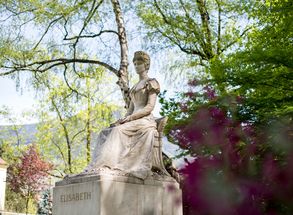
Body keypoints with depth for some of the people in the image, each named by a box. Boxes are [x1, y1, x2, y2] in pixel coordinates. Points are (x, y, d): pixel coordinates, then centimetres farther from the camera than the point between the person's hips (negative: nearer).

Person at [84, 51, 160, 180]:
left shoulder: (151, 83, 3)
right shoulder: (135, 87, 27)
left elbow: (150, 107, -10)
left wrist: (129, 118, -18)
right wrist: (122, 120, -1)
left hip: (145, 121, -7)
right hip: (133, 121, 8)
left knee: (117, 130, -33)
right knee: (105, 133, -16)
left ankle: (107, 165, -42)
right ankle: (101, 166, -31)